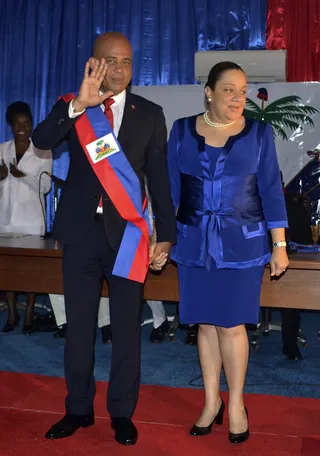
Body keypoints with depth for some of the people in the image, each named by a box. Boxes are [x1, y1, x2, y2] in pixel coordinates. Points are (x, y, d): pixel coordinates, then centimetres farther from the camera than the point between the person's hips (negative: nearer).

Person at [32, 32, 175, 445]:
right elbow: (41, 140, -13)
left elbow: (160, 177, 4)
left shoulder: (150, 114, 5)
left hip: (127, 232, 0)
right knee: (78, 325, 10)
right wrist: (78, 105, -27)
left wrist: (166, 235, 0)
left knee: (126, 327, 6)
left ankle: (122, 413, 22)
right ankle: (79, 409, 26)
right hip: (81, 229, 1)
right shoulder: (71, 107, 6)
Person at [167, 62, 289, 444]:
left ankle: (236, 404, 20)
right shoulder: (182, 130, 3)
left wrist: (280, 245, -2)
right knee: (205, 324, 8)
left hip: (242, 243, -1)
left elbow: (271, 190, 1)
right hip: (194, 242, 2)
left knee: (231, 325, 1)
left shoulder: (259, 133, 0)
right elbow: (170, 186, 5)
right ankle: (211, 402, 24)